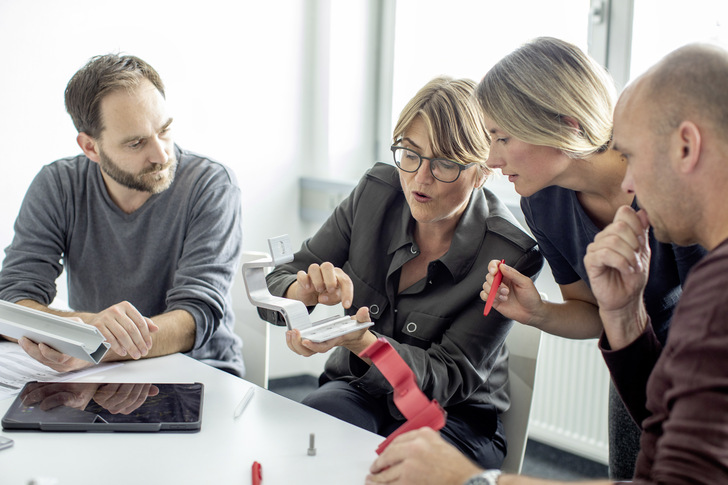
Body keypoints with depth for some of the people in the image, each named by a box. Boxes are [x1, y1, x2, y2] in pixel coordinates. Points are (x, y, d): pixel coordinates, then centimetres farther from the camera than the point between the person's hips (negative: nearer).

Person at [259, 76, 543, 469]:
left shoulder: (511, 256, -19)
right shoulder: (376, 192, -7)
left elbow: (448, 378, -19)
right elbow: (274, 287, -4)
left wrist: (361, 341, -38)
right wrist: (304, 292, -30)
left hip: (453, 418, -2)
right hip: (356, 390, 3)